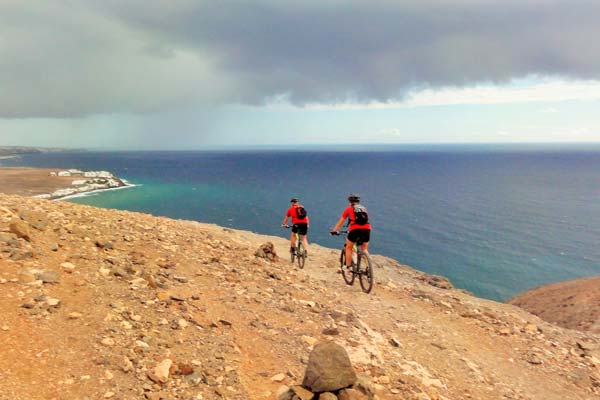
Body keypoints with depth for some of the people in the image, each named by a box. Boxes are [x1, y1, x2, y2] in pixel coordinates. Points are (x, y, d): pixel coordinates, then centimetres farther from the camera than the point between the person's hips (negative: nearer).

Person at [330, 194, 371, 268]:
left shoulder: (349, 208, 18)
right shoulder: (364, 208, 27)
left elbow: (341, 222, 23)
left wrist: (334, 230, 35)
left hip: (355, 229, -3)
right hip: (367, 229, 3)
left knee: (348, 248, 16)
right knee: (365, 249, 18)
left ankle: (348, 267, 16)